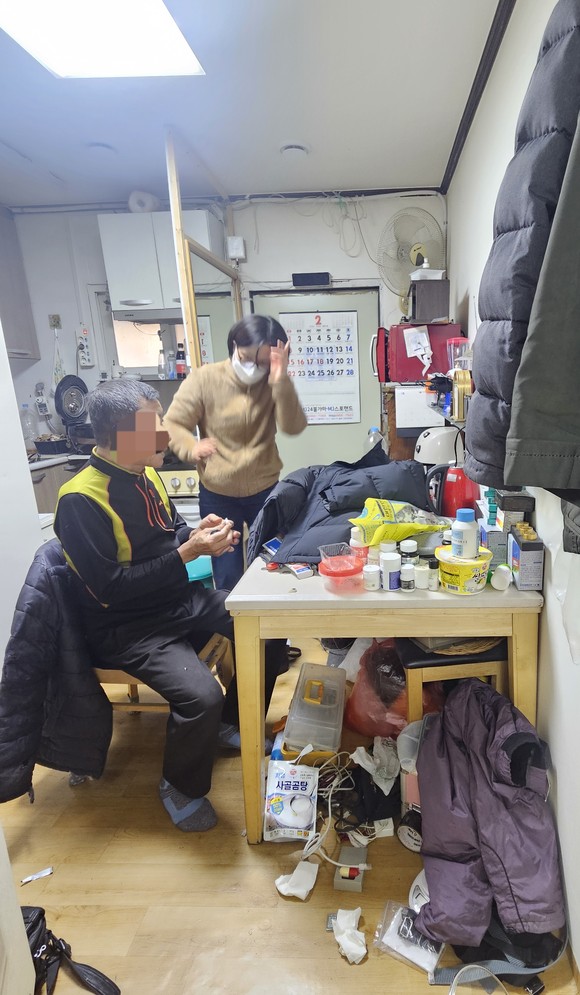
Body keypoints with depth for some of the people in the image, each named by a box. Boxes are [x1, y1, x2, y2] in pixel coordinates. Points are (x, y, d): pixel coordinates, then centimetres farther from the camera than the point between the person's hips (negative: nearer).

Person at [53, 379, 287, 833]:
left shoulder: (145, 473, 3)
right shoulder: (80, 499, -21)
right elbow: (110, 588, -24)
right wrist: (187, 553, -25)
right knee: (202, 695, -28)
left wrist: (198, 532, -6)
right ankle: (181, 787, 6)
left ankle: (232, 722, 26)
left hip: (181, 599, 8)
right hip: (129, 627, -8)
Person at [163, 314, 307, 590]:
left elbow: (293, 427, -19)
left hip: (265, 490, 2)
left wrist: (281, 382, -32)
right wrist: (192, 447, -29)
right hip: (217, 493, -1)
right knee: (227, 578, 9)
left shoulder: (273, 385, -6)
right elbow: (172, 424, -9)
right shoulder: (204, 378, -11)